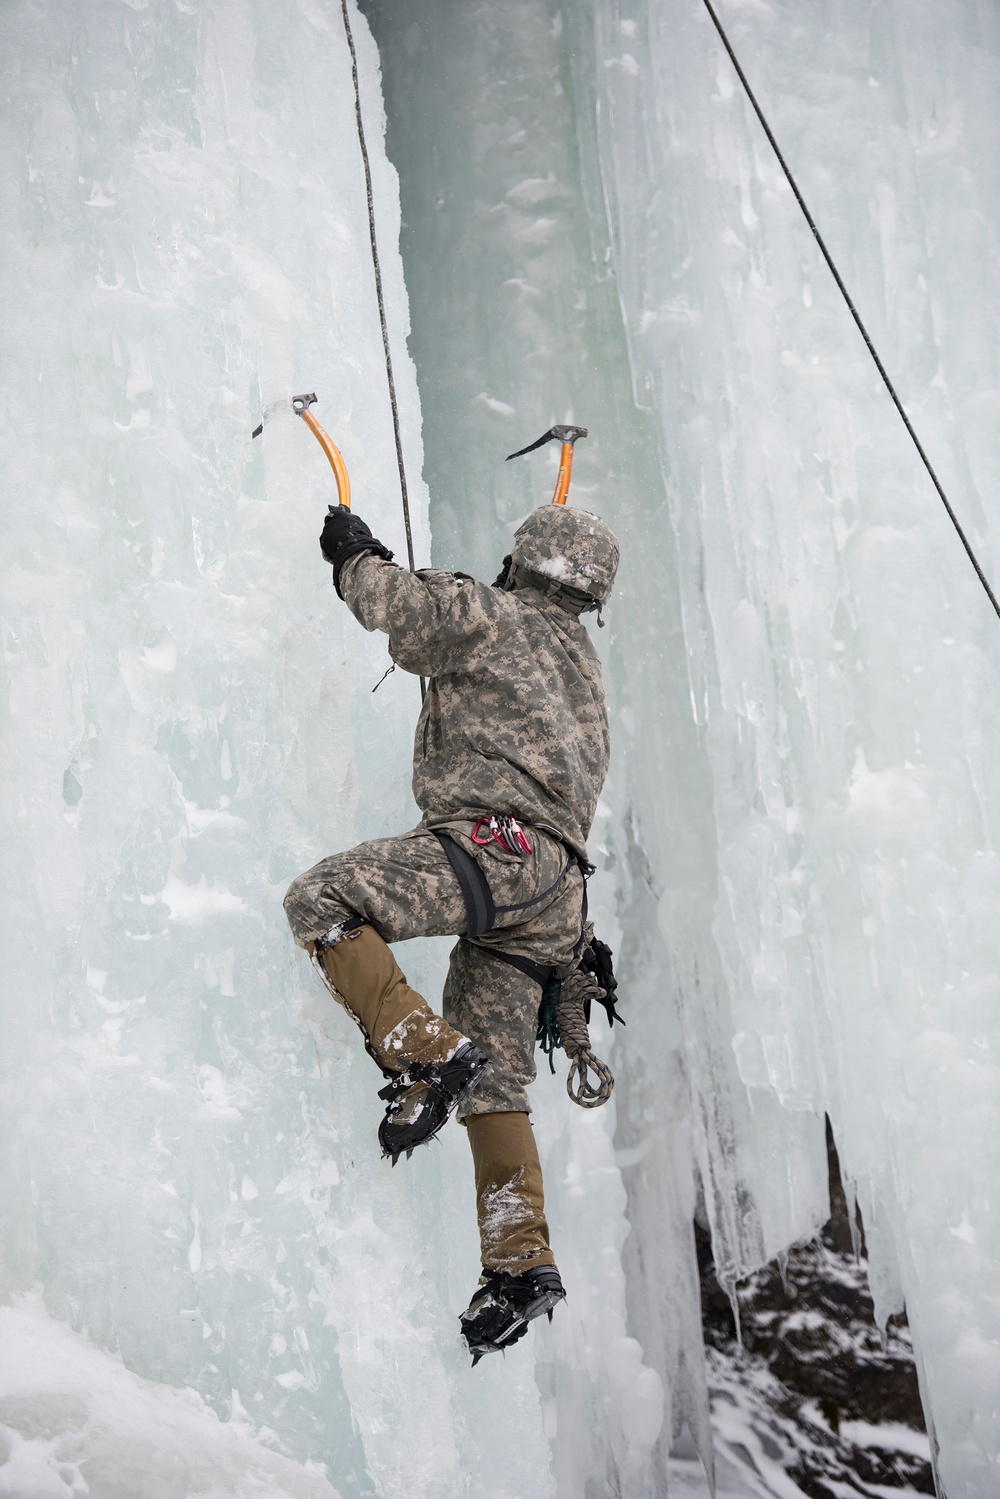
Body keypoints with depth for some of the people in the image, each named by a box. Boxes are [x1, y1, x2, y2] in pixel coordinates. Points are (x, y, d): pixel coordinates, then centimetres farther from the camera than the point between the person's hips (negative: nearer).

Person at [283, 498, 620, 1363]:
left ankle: (425, 1055, -25)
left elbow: (394, 604, 5)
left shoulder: (495, 616, 6)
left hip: (495, 845, -9)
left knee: (321, 900, -17)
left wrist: (356, 553, 24)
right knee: (493, 1084, 10)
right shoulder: (582, 661, 30)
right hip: (554, 884, 9)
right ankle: (521, 1261, 6)